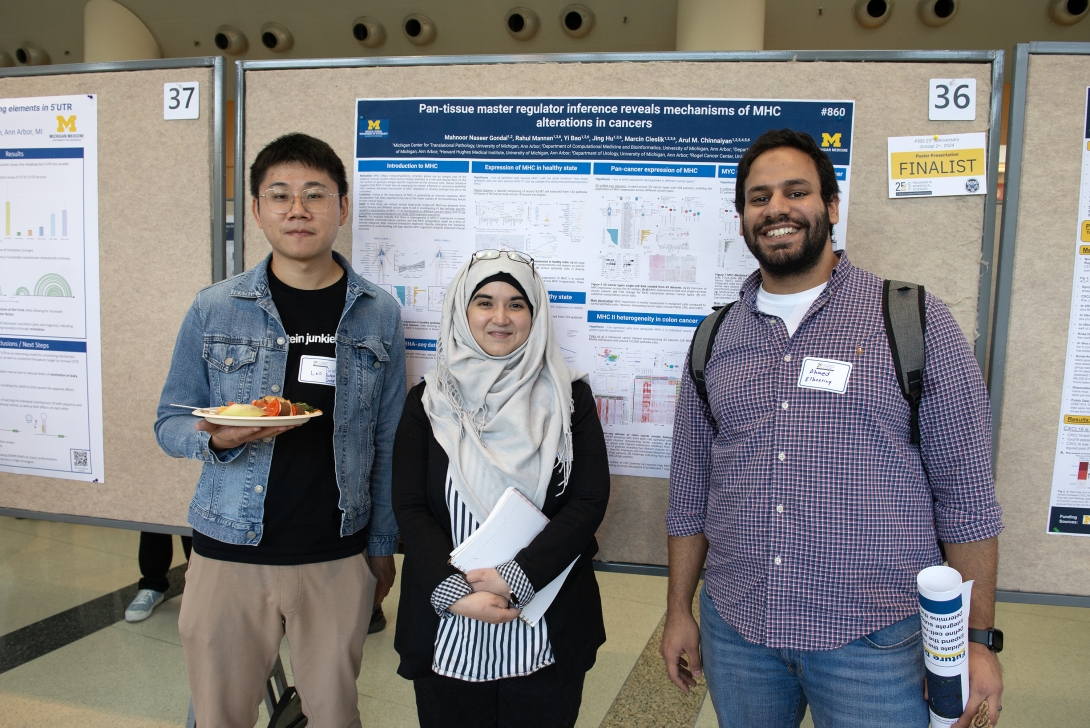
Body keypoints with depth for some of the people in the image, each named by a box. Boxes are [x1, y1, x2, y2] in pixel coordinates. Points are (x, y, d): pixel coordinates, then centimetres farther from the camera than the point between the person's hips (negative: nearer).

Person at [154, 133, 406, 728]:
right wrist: (216, 438, -18)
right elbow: (170, 423, 4)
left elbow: (388, 440, 4)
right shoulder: (214, 309, -2)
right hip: (229, 552, 0)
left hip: (338, 557, 1)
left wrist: (383, 545, 4)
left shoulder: (378, 314, -1)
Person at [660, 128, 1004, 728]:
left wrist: (978, 639, -4)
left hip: (873, 639, -3)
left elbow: (966, 492, -4)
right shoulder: (715, 339, 5)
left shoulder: (916, 323, -5)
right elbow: (690, 490, 9)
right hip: (734, 631, 3)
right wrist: (678, 611, 9)